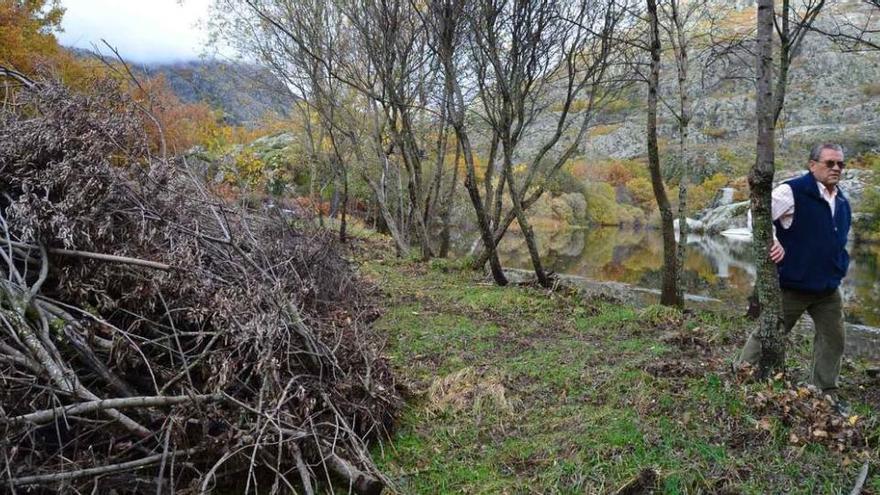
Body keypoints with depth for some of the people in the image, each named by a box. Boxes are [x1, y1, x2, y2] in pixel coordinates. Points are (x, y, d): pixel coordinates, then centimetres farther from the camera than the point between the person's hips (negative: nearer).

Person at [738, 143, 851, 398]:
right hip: (791, 284, -7)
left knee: (834, 338, 12)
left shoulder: (843, 203, 11)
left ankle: (826, 393, 26)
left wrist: (840, 269, 16)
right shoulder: (793, 192, -13)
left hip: (828, 289, 7)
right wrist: (771, 243, -30)